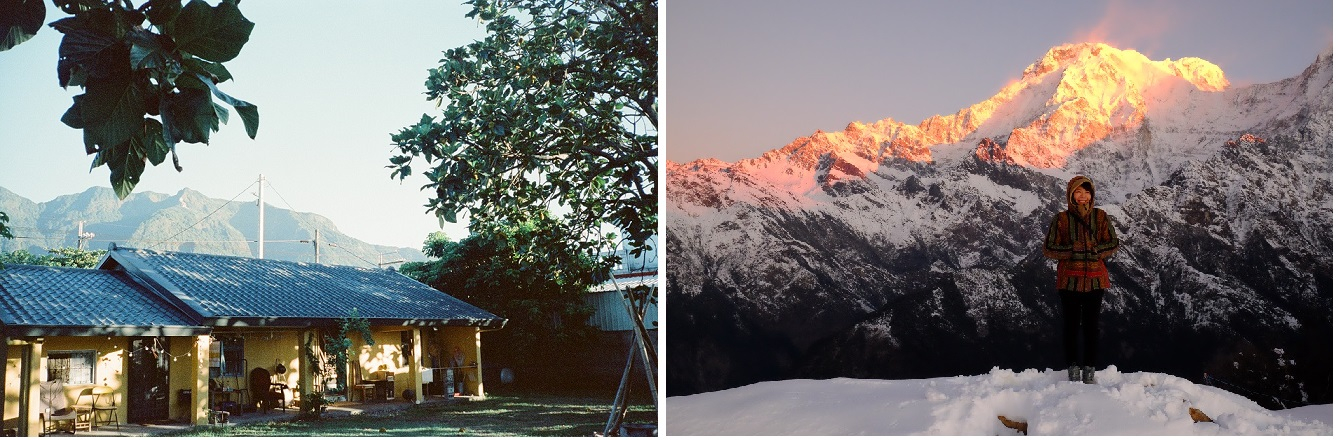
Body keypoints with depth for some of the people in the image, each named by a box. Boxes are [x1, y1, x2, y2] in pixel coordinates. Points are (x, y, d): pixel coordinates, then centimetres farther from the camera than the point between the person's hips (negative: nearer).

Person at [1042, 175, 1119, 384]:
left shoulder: (1101, 217, 5)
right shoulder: (1061, 219, 0)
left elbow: (1113, 243, 2)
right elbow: (1048, 248, -4)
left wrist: (1094, 250, -16)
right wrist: (1073, 250, -17)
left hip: (1095, 279, 1)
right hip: (1069, 279, -1)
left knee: (1092, 325, 5)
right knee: (1071, 325, 2)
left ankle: (1090, 370, 11)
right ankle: (1073, 369, 8)